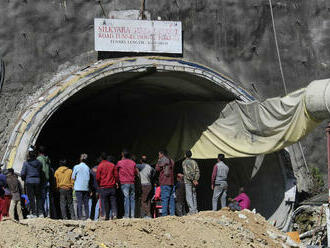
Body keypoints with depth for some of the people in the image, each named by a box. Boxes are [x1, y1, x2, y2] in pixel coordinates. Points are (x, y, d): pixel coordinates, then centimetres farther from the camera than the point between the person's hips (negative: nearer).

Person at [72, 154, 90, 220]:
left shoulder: (76, 167, -4)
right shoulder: (87, 167, 2)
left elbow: (73, 177, -1)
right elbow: (89, 178, 2)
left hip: (78, 187, -2)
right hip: (86, 188, 2)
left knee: (79, 203, -1)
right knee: (86, 203, 7)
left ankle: (80, 216, -6)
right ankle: (87, 216, 5)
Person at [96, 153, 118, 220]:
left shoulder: (100, 166, -5)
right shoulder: (112, 165, 4)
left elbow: (98, 177, -4)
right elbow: (116, 175, 5)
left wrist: (99, 184, 12)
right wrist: (116, 182, 17)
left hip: (103, 187, -2)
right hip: (112, 187, 2)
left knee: (105, 202, 2)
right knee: (113, 201, 4)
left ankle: (106, 216, 1)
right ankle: (114, 214, -11)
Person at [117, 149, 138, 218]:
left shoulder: (120, 162, -2)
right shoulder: (133, 163, 8)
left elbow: (116, 171, 12)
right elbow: (136, 172, 14)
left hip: (124, 182, -3)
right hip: (132, 183, 3)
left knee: (126, 198, -6)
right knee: (132, 198, 6)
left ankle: (126, 215, -10)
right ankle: (132, 215, 3)